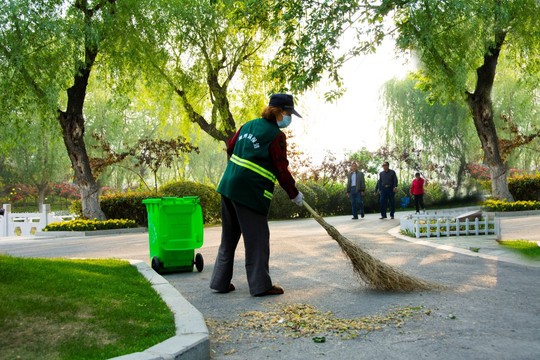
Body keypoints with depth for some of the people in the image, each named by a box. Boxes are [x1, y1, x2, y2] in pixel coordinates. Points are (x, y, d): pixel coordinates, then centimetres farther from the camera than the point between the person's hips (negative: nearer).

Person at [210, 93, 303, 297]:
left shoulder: (248, 125, 14)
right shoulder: (276, 136, -9)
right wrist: (294, 194, 5)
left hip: (228, 186, 8)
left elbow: (230, 148, 24)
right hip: (250, 192, -8)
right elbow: (282, 170, -7)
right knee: (257, 238, 1)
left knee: (229, 236, 15)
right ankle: (260, 285, 8)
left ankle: (220, 282, 22)